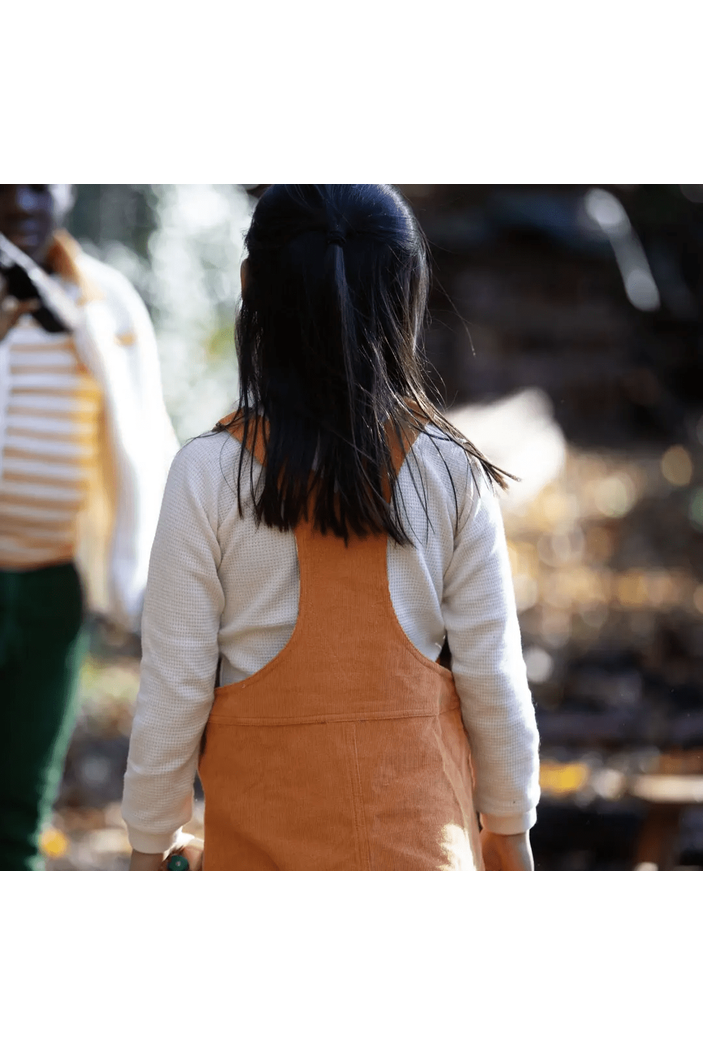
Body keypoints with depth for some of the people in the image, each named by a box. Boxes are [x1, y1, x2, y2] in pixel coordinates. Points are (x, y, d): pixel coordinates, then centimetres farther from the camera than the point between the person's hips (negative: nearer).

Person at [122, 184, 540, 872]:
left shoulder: (208, 473, -11)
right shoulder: (452, 474, -7)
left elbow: (173, 685, -7)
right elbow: (493, 675, -2)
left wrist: (151, 839, 6)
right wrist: (509, 827, 11)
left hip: (263, 837, -1)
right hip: (421, 830, 1)